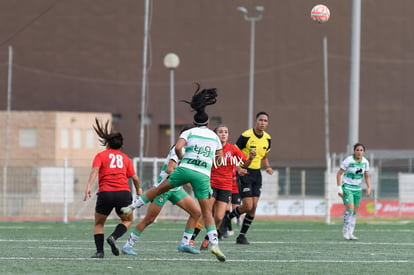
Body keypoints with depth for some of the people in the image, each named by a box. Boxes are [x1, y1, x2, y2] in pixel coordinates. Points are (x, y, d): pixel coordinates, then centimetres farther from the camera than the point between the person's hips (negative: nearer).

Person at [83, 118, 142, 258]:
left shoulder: (101, 155, 12)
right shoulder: (125, 158, 19)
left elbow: (95, 170, -7)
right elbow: (135, 178, 16)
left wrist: (89, 186, -18)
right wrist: (138, 189, 35)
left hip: (105, 193, -1)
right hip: (124, 193, 1)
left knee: (99, 223, 16)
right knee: (127, 220, 21)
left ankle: (99, 251, 1)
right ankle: (113, 237, -6)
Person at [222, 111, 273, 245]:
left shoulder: (267, 139, 6)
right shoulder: (246, 136, -14)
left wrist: (268, 167, 2)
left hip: (256, 173, 6)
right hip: (244, 173, -6)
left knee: (253, 207, 0)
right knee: (248, 206, -12)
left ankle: (242, 235, 10)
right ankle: (227, 218, 15)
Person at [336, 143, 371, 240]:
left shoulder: (365, 162, -1)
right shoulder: (348, 161, -16)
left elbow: (367, 176, 11)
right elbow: (339, 174, -10)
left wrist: (369, 187, -3)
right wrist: (339, 188, -16)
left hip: (357, 189, 5)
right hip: (347, 187, -5)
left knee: (355, 211, 4)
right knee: (350, 208, -19)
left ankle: (350, 233, 12)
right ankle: (345, 230, -3)